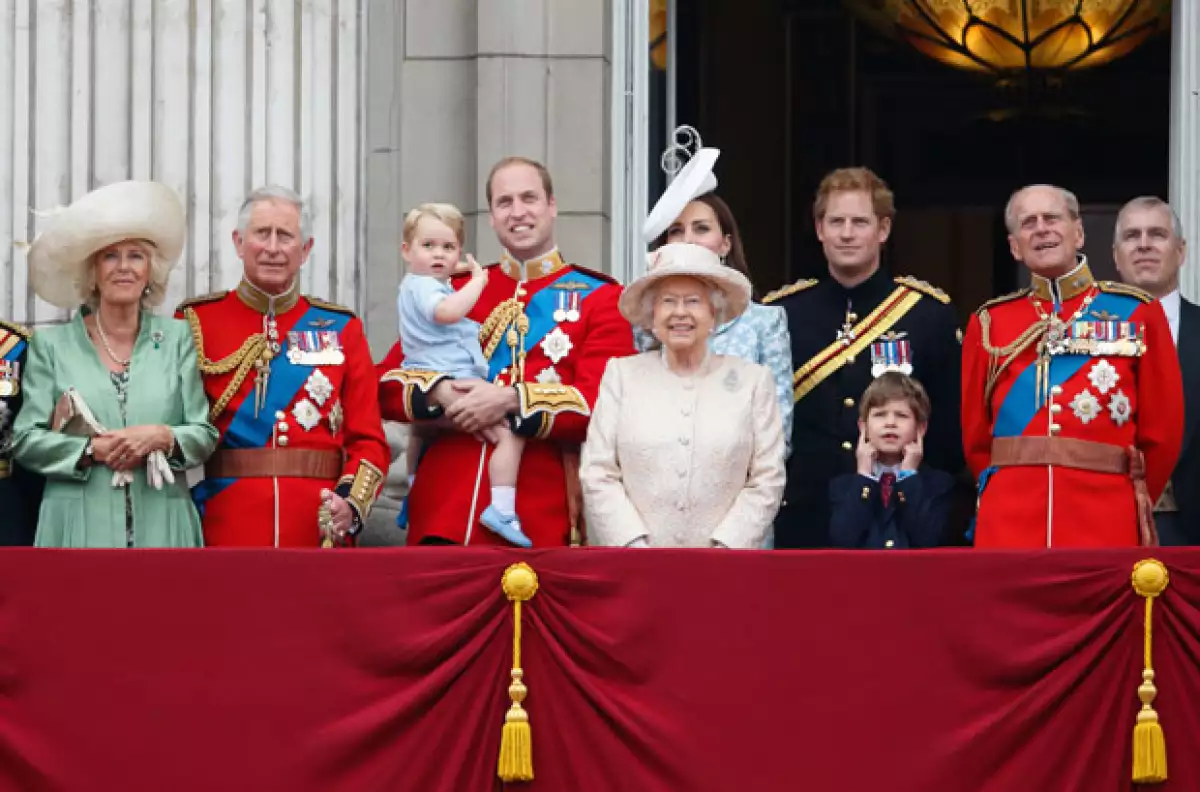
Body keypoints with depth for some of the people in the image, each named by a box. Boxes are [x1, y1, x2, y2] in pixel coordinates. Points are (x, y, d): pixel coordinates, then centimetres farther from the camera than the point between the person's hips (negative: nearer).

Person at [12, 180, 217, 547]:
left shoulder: (176, 338, 11)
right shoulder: (51, 344, 8)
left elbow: (205, 434, 8)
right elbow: (26, 438, 3)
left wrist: (163, 437, -12)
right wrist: (92, 449, -11)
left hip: (162, 528, 1)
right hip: (80, 529, -1)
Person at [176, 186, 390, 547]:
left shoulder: (341, 329, 9)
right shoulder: (197, 323, 4)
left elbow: (368, 439, 6)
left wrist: (352, 504, -12)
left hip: (319, 534, 1)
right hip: (224, 532, -1)